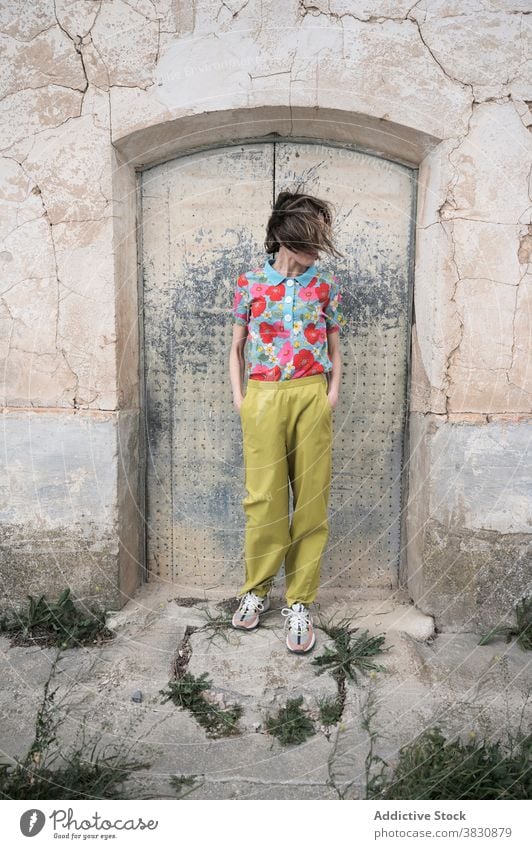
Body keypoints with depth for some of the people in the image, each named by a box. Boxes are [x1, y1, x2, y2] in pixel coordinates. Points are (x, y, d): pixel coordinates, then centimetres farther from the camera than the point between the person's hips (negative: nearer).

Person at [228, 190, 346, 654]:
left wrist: (332, 392, 0)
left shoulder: (326, 284, 8)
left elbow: (334, 349, 13)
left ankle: (300, 602, 14)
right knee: (264, 498, 2)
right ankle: (257, 589, 23)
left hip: (311, 397, 1)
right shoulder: (250, 282, 6)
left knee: (311, 497, 2)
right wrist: (238, 397, 2)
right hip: (263, 398, -1)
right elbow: (237, 347, 11)